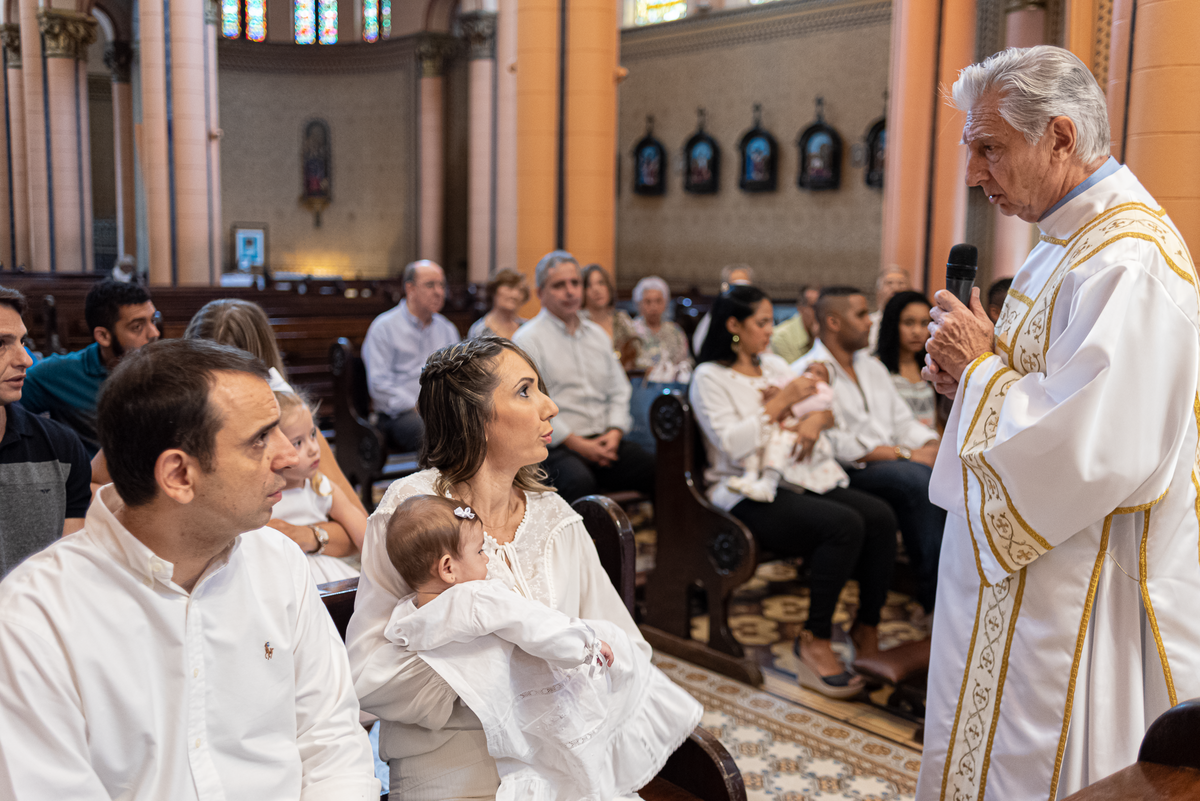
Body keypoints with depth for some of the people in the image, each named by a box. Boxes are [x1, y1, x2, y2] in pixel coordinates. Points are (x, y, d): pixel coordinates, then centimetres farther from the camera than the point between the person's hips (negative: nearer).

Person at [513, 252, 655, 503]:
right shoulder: (527, 338, 1)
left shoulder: (597, 334, 22)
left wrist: (615, 431, 2)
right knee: (580, 483, -38)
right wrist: (576, 443, -13)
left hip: (606, 441, 6)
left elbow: (619, 390, 22)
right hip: (557, 447, -5)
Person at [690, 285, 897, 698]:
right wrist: (780, 402, -12)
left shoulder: (774, 365, 19)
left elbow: (827, 409, 17)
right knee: (844, 525, -30)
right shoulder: (710, 377, -3)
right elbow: (732, 444, -16)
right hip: (747, 494, -7)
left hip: (796, 480, 7)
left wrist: (817, 419, -7)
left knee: (881, 517, -16)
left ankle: (867, 631, -7)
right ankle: (814, 641, -18)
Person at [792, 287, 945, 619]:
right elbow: (837, 445, -16)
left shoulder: (872, 366, 22)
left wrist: (932, 446, -4)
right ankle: (934, 594, -22)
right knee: (917, 479, -32)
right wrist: (905, 453, -16)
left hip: (895, 461, 7)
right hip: (846, 475, -7)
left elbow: (902, 419, 18)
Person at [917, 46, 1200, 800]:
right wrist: (975, 370, 0)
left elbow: (1095, 449, -30)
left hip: (1083, 591, -10)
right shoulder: (1072, 239, 9)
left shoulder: (1130, 259, -23)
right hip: (1018, 564, 10)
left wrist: (983, 367, -17)